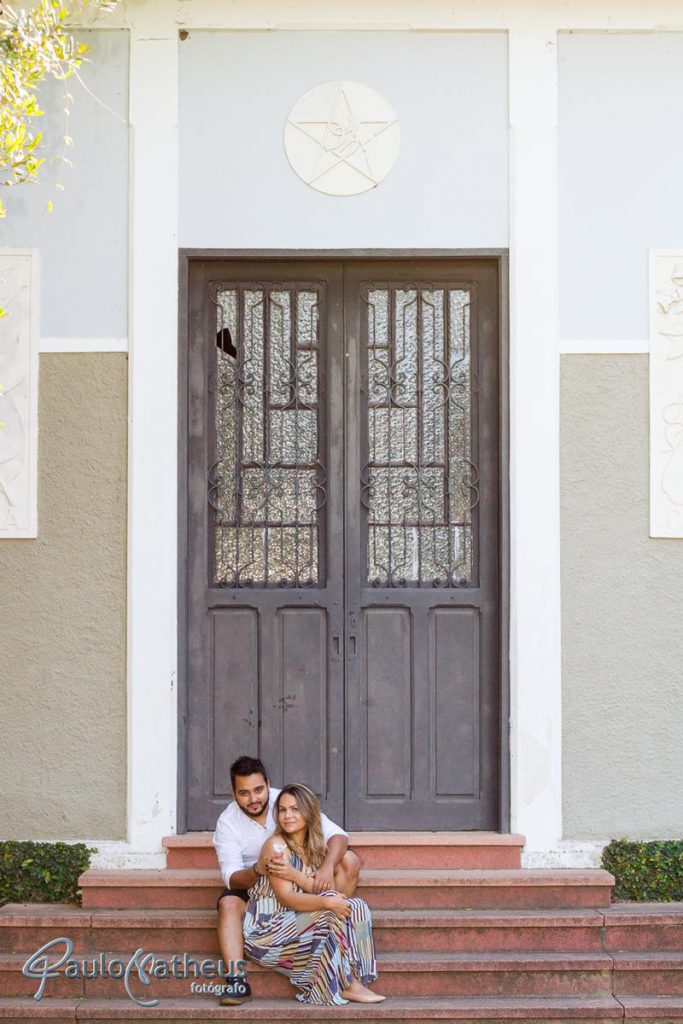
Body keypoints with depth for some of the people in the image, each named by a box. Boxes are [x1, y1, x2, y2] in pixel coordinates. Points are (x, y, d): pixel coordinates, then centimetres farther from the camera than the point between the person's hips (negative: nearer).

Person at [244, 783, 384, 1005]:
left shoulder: (315, 847, 11)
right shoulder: (276, 845, -11)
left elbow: (327, 891, -2)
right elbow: (285, 897, -19)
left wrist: (296, 876, -19)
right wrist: (326, 902, -31)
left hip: (290, 923, 7)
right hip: (265, 929, -7)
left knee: (355, 907, -8)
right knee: (332, 916, -24)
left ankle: (353, 981, -18)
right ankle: (347, 987, -17)